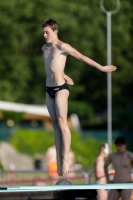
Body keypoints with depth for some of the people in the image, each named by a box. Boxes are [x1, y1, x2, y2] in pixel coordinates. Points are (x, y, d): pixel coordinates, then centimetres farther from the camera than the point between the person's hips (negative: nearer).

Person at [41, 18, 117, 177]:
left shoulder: (62, 47, -9)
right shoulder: (44, 48, 13)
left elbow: (82, 57, -7)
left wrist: (101, 68, -5)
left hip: (60, 88, -7)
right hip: (49, 89, 7)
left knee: (62, 122, -12)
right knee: (55, 124, 5)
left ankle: (66, 158, -11)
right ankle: (59, 158, 6)